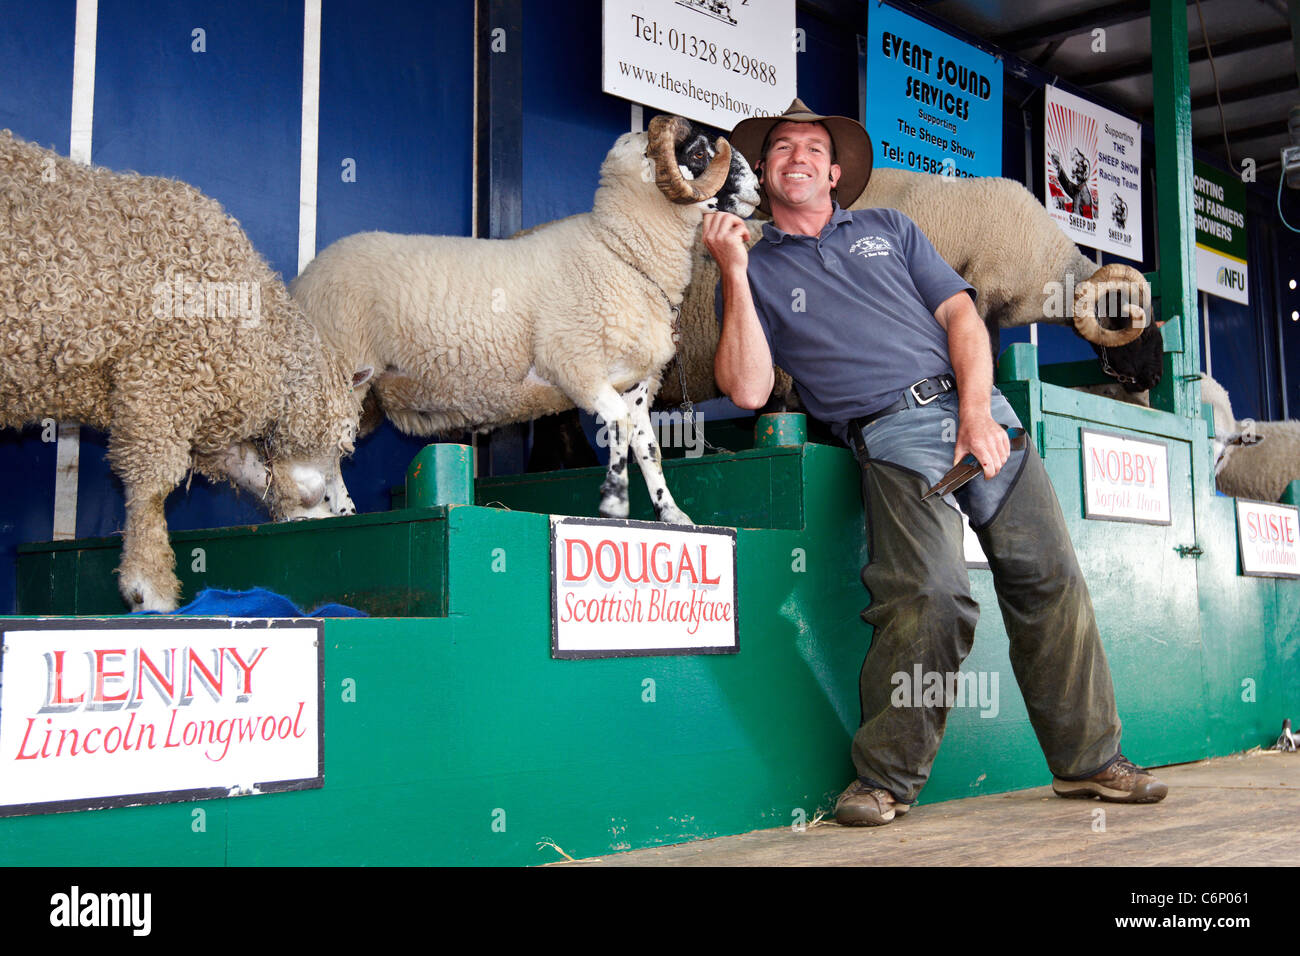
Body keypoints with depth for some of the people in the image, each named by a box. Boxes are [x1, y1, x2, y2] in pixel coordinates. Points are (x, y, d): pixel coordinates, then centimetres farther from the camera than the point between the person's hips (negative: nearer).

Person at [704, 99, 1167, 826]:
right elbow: (749, 389, 0)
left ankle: (1089, 758, 9)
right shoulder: (755, 269, 15)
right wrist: (735, 272, -5)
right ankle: (884, 779, -9)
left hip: (976, 408, 4)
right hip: (892, 432, -4)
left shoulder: (888, 228, 23)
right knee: (934, 595, -24)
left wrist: (977, 411, -4)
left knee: (1050, 575, -4)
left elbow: (960, 314, 13)